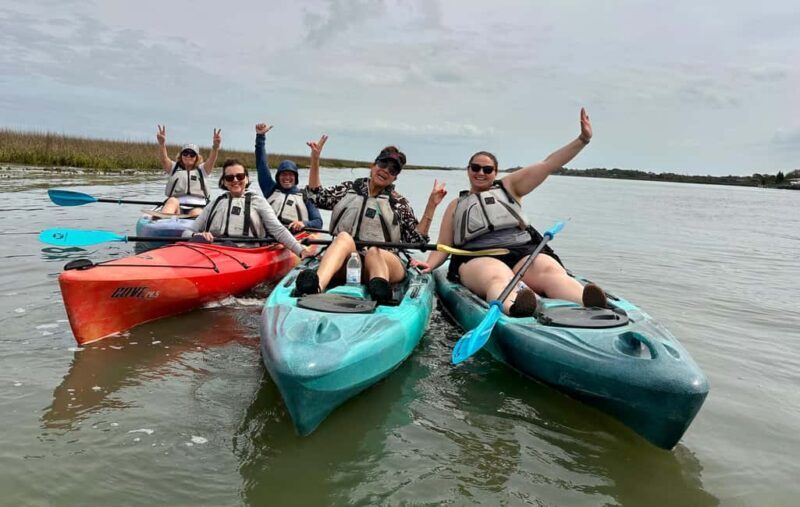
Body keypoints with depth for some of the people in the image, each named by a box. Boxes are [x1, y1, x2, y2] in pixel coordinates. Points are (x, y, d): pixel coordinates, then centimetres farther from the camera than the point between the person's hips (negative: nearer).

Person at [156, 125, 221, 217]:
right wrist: (162, 143, -21)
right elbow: (164, 159, 1)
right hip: (175, 206, 0)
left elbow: (211, 160, 0)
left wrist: (215, 146, -22)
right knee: (173, 200, -35)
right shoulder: (174, 168, 21)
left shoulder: (201, 170, 20)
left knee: (196, 213, -34)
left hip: (197, 207, 0)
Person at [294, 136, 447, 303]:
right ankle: (316, 285, -63)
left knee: (374, 252, -35)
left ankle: (380, 292, -69)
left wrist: (431, 205, 1)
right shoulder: (350, 189, 23)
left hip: (384, 260, 0)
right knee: (344, 237, -33)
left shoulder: (399, 204, 17)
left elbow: (417, 239, 9)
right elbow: (317, 196, 17)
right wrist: (315, 159, 9)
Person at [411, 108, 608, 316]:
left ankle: (591, 307, -63)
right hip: (478, 260, -1)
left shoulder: (509, 187, 25)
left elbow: (548, 164, 16)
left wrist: (583, 139, 5)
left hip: (524, 253, 2)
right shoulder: (457, 206, 26)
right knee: (497, 278, -39)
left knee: (551, 271, -33)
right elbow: (443, 246, 18)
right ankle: (512, 307, -74)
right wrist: (430, 264, -5)